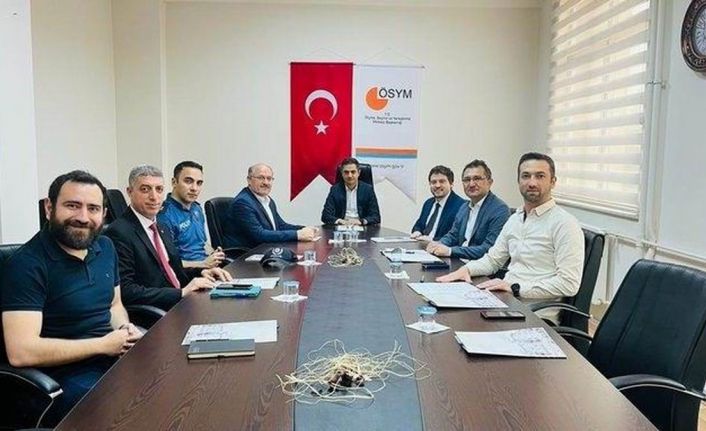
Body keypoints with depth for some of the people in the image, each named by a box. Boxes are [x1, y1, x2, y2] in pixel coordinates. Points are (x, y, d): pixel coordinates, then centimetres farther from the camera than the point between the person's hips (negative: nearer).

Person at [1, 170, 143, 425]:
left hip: (115, 356, 7)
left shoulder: (104, 247, 7)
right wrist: (103, 344, -17)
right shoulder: (27, 264, -14)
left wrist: (125, 329, -5)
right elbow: (20, 352, -22)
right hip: (65, 375, -7)